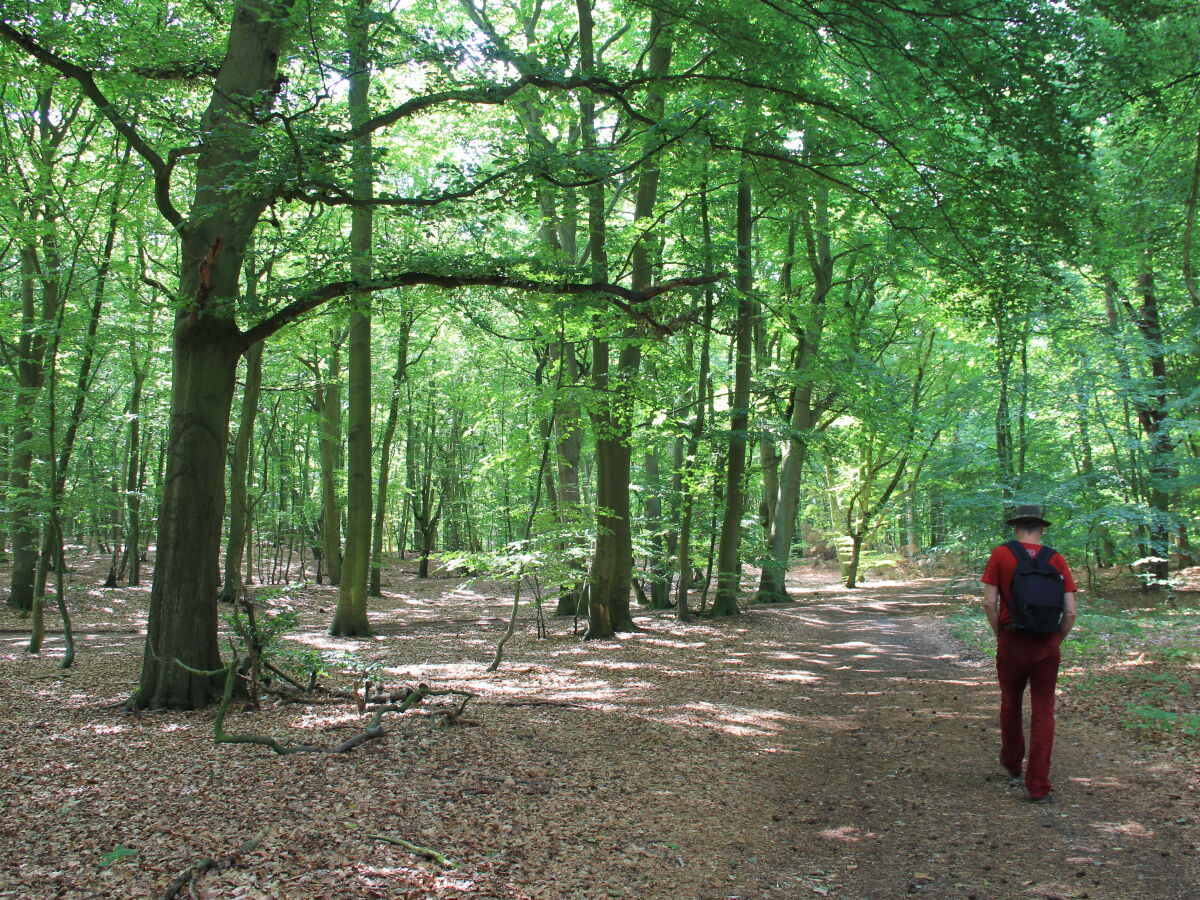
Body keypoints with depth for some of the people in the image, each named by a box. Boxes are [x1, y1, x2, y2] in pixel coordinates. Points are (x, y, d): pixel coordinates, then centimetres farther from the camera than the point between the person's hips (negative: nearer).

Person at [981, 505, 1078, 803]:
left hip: (1012, 642, 0)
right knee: (1043, 713, 5)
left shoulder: (1001, 555, -5)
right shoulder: (1057, 560, -1)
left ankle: (1012, 764, 38)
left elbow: (989, 604, -9)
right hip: (1046, 645, 1)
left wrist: (999, 635, 5)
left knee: (1010, 704, 20)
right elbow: (1070, 613, -4)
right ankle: (1038, 786, 2)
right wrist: (1056, 641, 10)